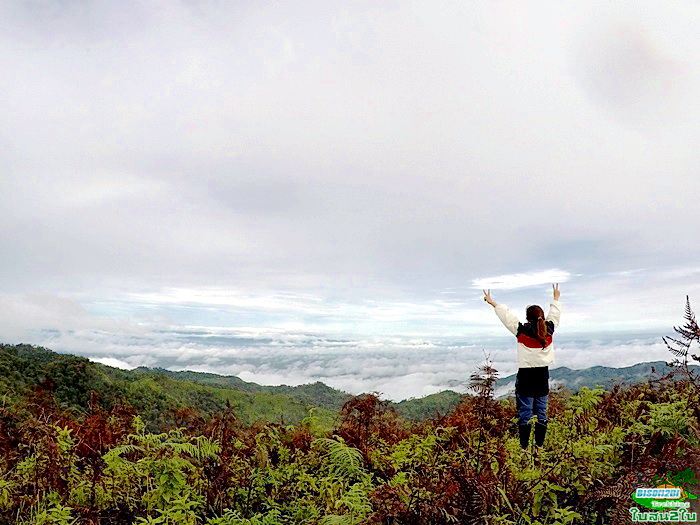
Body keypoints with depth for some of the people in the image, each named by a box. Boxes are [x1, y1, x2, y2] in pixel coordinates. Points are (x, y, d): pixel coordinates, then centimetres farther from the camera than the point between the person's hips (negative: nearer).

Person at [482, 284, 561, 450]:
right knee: (541, 413, 10)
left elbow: (505, 314, -4)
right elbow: (555, 313, 19)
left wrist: (491, 302, 7)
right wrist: (556, 298, 37)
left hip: (526, 376, -4)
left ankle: (524, 447, 0)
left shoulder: (522, 330, -11)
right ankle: (540, 446, 13)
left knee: (525, 413, -1)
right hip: (543, 376, 4)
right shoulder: (549, 329, 1)